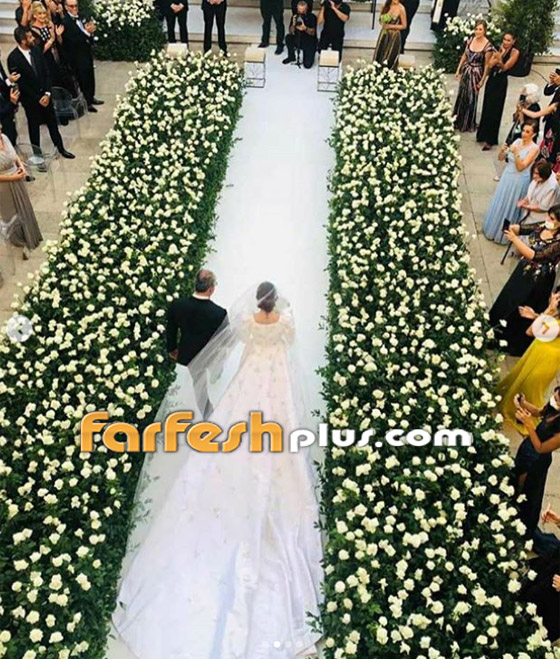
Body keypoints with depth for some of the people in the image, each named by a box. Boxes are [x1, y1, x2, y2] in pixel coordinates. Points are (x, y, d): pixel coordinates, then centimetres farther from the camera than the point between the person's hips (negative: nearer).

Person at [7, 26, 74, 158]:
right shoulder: (13, 58, -20)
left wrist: (47, 93, -9)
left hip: (44, 94, 4)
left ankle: (61, 149, 30)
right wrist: (37, 99, -14)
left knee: (52, 122, 15)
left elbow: (46, 73, 1)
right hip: (30, 98, -4)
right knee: (34, 126, 11)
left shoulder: (36, 50, -4)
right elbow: (20, 83, -17)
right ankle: (37, 153, 26)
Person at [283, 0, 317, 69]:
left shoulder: (312, 17, -13)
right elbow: (291, 32, -9)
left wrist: (305, 28, -41)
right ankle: (291, 57, -2)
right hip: (298, 41, 3)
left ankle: (308, 54, 20)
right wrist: (293, 25, -31)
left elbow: (313, 33, -21)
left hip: (310, 43, -3)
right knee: (288, 37, -26)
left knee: (307, 65, -17)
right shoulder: (295, 16, -5)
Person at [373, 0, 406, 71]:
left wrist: (391, 26, -15)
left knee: (390, 60, -3)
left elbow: (404, 26, -6)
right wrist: (383, 24, -9)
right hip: (384, 34, 5)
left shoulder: (401, 8, -11)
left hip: (394, 36, -4)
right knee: (379, 56, 7)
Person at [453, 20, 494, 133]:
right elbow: (464, 55, 9)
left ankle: (468, 124, 26)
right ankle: (458, 121, 34)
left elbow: (486, 64, -13)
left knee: (471, 99, 8)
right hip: (465, 71, 5)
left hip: (476, 74, -5)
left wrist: (482, 80, -11)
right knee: (461, 96, 16)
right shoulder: (470, 39, -2)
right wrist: (458, 70, 9)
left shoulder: (488, 46, -18)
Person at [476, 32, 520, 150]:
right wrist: (499, 55, -18)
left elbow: (505, 67, -18)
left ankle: (490, 140, 4)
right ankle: (483, 134, 31)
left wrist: (500, 60, -36)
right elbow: (490, 65, -4)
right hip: (491, 80, 6)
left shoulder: (514, 52, -9)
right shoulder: (499, 49, 6)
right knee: (486, 108, 15)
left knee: (493, 110, -4)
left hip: (500, 83, -6)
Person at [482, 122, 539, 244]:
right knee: (499, 204, 17)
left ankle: (504, 234, 25)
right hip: (507, 177, 6)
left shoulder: (534, 148, -18)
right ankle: (494, 228, 37)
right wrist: (502, 150, -20)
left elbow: (521, 167, -24)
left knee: (510, 207, 8)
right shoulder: (517, 141, 0)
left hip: (519, 181, -6)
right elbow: (501, 158, 2)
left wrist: (516, 153, -37)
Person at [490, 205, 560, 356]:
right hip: (523, 271, 7)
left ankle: (513, 342, 38)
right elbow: (522, 228, -4)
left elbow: (535, 256, -36)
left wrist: (514, 239, -39)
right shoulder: (542, 227, -9)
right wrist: (511, 228, -27)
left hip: (538, 281, -7)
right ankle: (498, 331, 50)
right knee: (508, 300, 25)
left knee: (520, 312, 12)